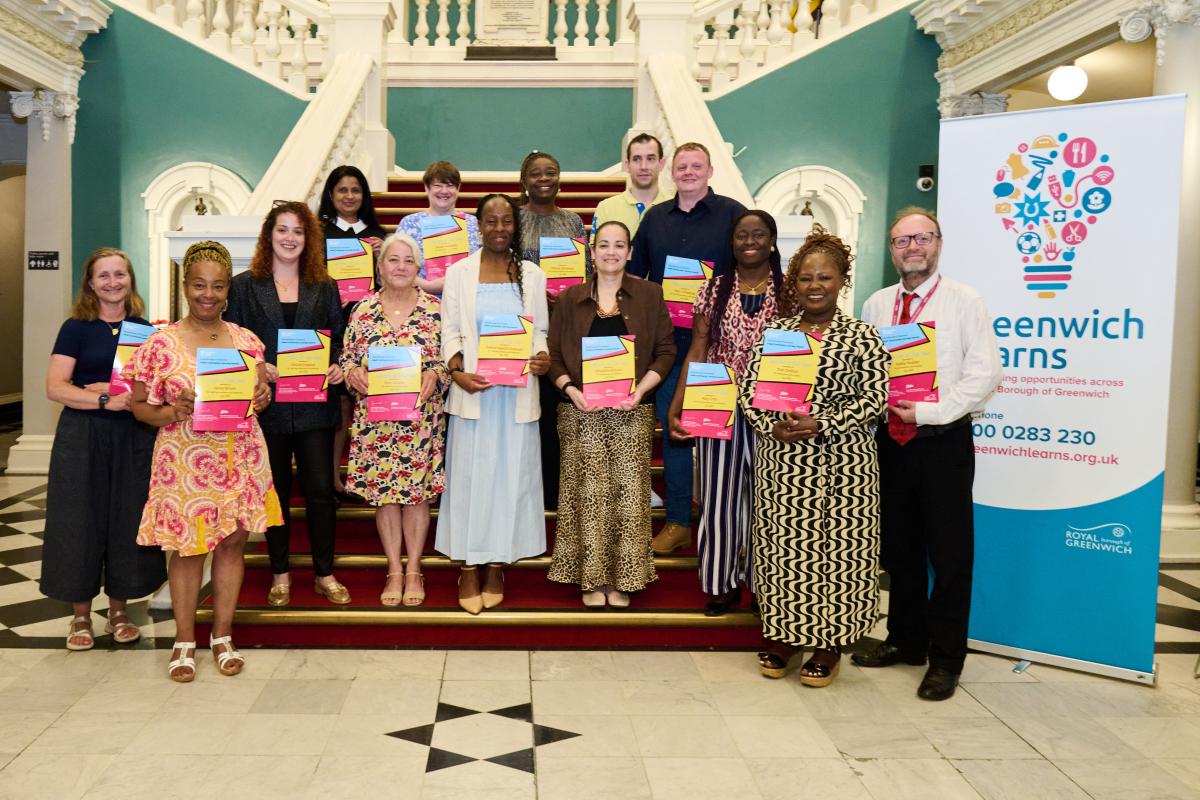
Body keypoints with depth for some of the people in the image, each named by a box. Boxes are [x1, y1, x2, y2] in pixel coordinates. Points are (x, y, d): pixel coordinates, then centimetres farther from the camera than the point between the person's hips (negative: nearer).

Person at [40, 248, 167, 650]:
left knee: (128, 522, 6)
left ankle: (118, 612, 21)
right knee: (80, 522, 2)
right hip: (82, 438, -2)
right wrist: (107, 400, -21)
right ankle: (80, 616, 16)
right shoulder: (76, 328, 0)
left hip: (134, 438, 2)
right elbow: (55, 388, -10)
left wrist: (121, 389, -13)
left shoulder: (145, 329, 7)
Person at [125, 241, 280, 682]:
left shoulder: (246, 341, 5)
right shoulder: (160, 345, -5)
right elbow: (141, 408, 0)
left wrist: (263, 398, -6)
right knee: (187, 547, 6)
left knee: (232, 542, 9)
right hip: (185, 461, -3)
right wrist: (174, 412, -19)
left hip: (239, 458, 3)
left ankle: (222, 636, 23)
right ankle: (184, 641, 22)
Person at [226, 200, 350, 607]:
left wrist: (337, 367, -8)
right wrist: (258, 367, -15)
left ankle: (325, 574, 14)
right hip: (267, 404, -1)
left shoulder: (324, 288, 11)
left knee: (320, 489, 1)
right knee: (275, 491, 9)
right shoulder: (245, 286, 5)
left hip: (315, 405, 1)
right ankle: (280, 574, 22)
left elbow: (339, 340, 11)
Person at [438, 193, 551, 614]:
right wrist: (457, 372, -14)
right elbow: (450, 331, 2)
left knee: (511, 476, 4)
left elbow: (540, 330, 10)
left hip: (517, 394, 1)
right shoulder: (459, 273, 5)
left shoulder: (532, 275, 9)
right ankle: (469, 569, 10)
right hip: (473, 392, -1)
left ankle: (497, 567, 15)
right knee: (470, 476, 1)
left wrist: (543, 357, -11)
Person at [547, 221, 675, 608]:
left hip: (632, 412, 0)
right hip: (582, 411, 1)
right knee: (588, 493, 1)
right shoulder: (570, 299, 9)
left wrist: (640, 389, -10)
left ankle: (623, 579, 11)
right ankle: (591, 578, 11)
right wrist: (570, 389, -9)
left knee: (628, 492, 0)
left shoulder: (649, 295, 6)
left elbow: (666, 350, 4)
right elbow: (553, 354, 7)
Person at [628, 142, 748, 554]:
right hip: (667, 341, 4)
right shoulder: (655, 217, 13)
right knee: (672, 429, 7)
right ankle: (678, 520, 17)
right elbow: (634, 274, 18)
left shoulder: (733, 214, 1)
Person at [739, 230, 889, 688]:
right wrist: (770, 426, -11)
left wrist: (821, 424, -16)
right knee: (781, 546, 9)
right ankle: (783, 634, 26)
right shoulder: (774, 332, 8)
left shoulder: (862, 337, -1)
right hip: (781, 460, 3)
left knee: (838, 546, 3)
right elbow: (749, 389, 7)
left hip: (842, 461, -3)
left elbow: (875, 398, -7)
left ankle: (829, 645, 18)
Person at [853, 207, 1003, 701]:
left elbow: (984, 374, -10)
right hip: (891, 440, 4)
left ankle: (946, 659, 13)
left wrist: (929, 411, -16)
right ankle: (906, 640, 29)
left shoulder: (964, 301, -3)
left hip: (943, 441, -4)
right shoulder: (876, 305, 10)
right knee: (899, 548, 14)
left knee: (949, 553, 1)